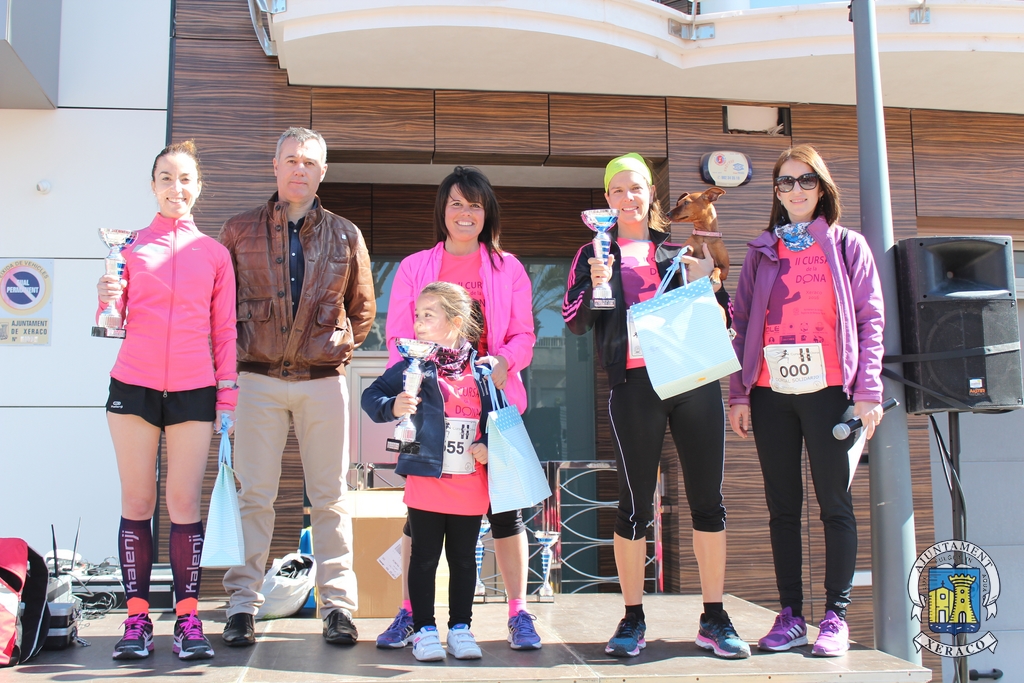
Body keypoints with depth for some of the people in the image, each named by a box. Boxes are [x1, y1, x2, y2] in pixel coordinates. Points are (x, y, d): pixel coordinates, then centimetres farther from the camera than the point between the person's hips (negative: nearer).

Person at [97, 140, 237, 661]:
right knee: (137, 503, 3)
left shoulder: (214, 254, 9)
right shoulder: (130, 246, 10)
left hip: (193, 392, 0)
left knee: (184, 503, -2)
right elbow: (115, 324, 9)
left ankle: (187, 618, 4)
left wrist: (228, 395, 3)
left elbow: (225, 330, 9)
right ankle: (137, 618, 9)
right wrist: (108, 301, -13)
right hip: (134, 386, 1)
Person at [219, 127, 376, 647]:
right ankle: (242, 604, 9)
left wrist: (343, 345, 8)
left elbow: (363, 307, 18)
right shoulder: (240, 230, 8)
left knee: (329, 496, 3)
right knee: (254, 495, 1)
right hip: (259, 378, 0)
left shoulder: (345, 236, 10)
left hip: (323, 380, 1)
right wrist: (238, 346, 5)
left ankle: (337, 604, 9)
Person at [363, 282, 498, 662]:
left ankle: (460, 628, 24)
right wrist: (392, 407, -22)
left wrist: (489, 445, -4)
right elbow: (372, 395, -3)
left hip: (471, 485, 2)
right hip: (426, 483, -2)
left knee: (464, 559, 12)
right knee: (424, 558, 7)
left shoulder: (481, 372, 3)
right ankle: (424, 630, 18)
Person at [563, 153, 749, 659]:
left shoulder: (678, 247, 15)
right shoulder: (595, 254, 11)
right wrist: (596, 285, -15)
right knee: (635, 504, -2)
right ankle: (632, 619, 10)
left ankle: (714, 619, 12)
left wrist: (708, 278, -2)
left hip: (694, 379, 2)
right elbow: (574, 323, 2)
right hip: (634, 384, -2)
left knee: (707, 498, 3)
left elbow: (723, 317, 16)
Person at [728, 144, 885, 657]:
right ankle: (790, 615, 12)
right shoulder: (761, 252, 14)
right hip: (771, 392, 3)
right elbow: (742, 323, 12)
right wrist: (738, 393, 4)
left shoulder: (847, 246, 8)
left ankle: (836, 617, 8)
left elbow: (870, 320, 3)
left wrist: (867, 392, -6)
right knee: (783, 506, 5)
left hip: (828, 390, -2)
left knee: (835, 504, 0)